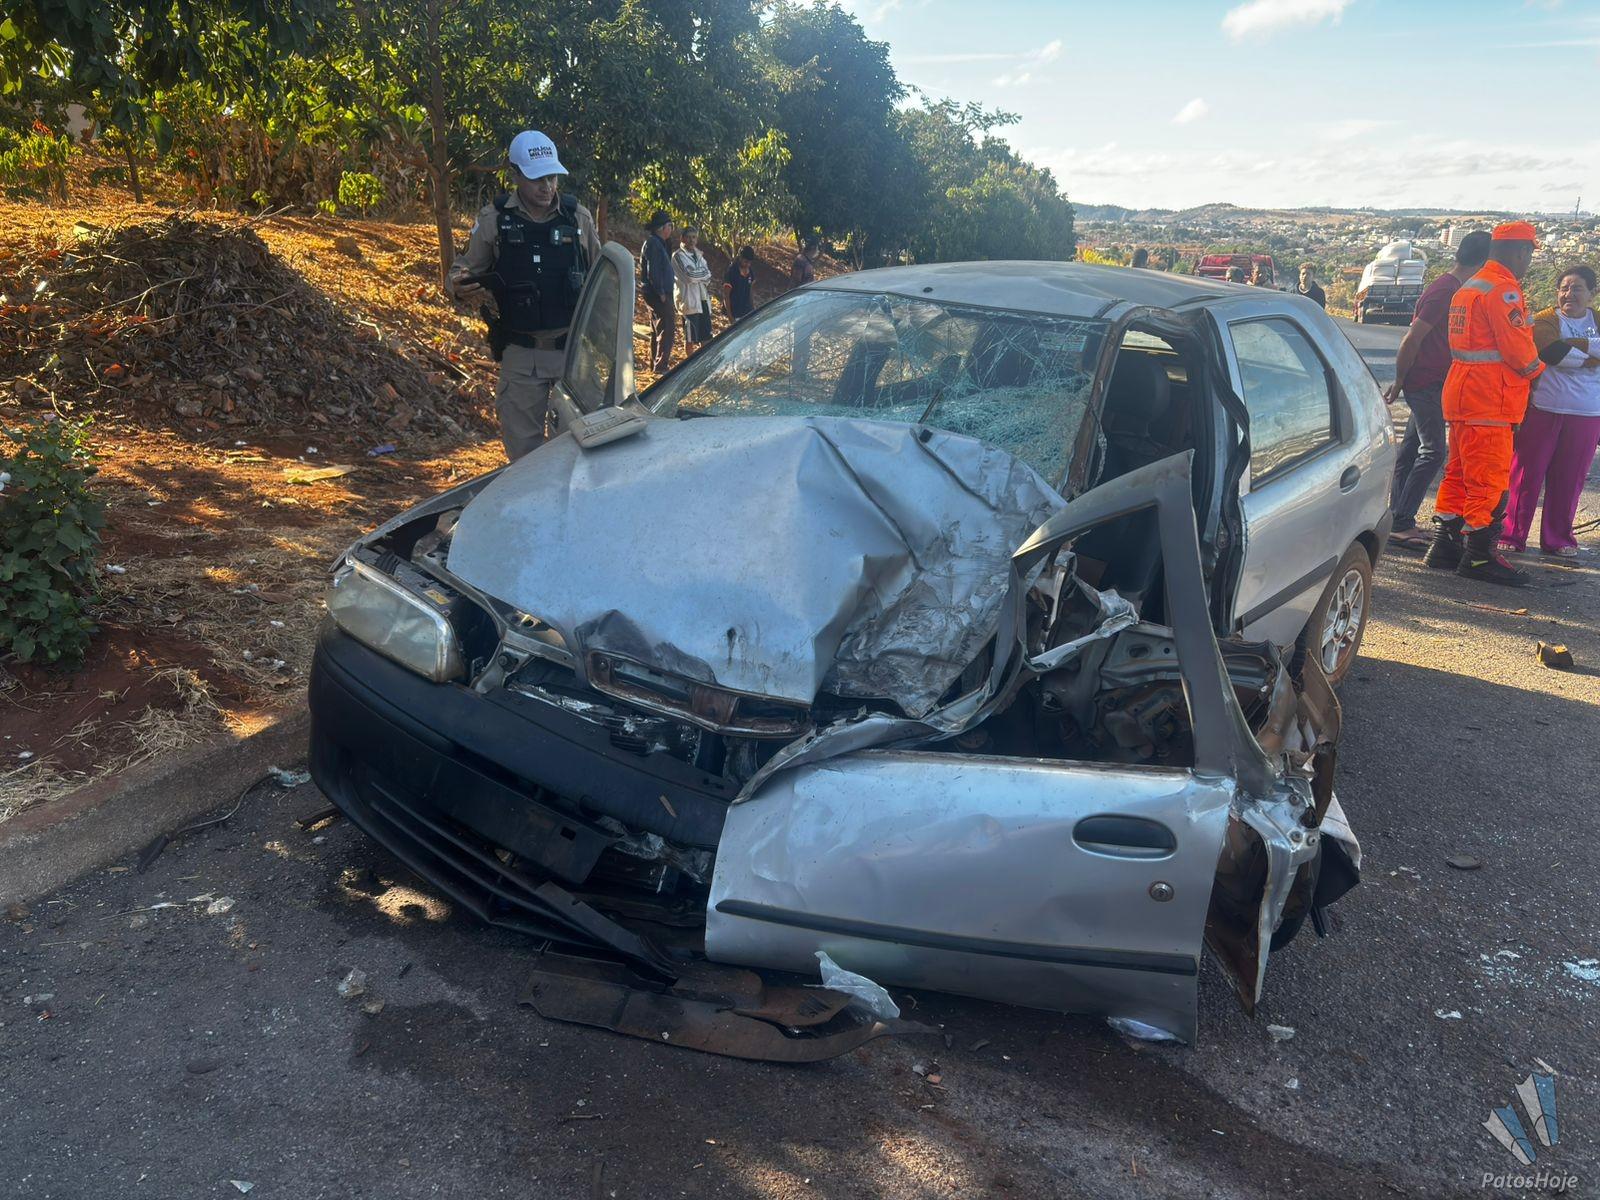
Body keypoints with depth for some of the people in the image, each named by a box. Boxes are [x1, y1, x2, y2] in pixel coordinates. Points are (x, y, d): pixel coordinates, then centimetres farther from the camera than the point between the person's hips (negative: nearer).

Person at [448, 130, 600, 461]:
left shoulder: (578, 217, 4)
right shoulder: (494, 219, 0)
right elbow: (461, 270, 7)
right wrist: (460, 286, -18)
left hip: (574, 349, 1)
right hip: (521, 355, -1)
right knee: (523, 447, 4)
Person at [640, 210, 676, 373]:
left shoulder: (658, 243, 18)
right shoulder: (653, 244, -14)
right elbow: (652, 271, -21)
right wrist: (661, 293, -20)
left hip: (655, 295, 11)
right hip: (658, 295, -11)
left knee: (657, 330, 16)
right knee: (667, 330, -12)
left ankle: (655, 364, 23)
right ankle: (660, 366, -13)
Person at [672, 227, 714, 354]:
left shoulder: (698, 255, 16)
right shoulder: (678, 256, -7)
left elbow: (708, 275, 7)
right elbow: (690, 275, -19)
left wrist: (697, 274, -11)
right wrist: (703, 272, -3)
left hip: (703, 299, 7)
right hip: (689, 300, -7)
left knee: (706, 336, 10)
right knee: (690, 338, 1)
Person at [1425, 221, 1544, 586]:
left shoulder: (1470, 286, 17)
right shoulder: (1503, 289, -14)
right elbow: (1517, 347, -17)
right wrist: (1536, 368, 3)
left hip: (1462, 390, 10)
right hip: (1489, 398, -10)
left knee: (1459, 471, 14)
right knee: (1491, 480, -5)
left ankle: (1445, 545, 19)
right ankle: (1479, 556, -2)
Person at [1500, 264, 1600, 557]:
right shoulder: (1544, 321, 1)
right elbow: (1555, 354, -18)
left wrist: (1575, 344, -17)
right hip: (1543, 409, -3)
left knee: (1569, 479, 5)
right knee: (1527, 472, -2)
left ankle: (1558, 538, 15)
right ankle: (1513, 535, 7)